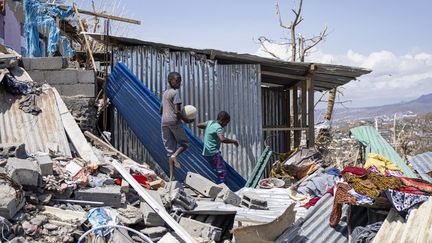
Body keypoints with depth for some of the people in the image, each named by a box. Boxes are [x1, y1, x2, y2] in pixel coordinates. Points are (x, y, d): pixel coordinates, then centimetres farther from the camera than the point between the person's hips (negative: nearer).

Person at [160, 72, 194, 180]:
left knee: (170, 148, 7)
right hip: (174, 121, -7)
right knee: (184, 143, 11)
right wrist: (186, 120, -4)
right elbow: (177, 111, -15)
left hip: (164, 122, 7)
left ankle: (171, 176, 3)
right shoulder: (175, 92, -7)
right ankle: (174, 155, -19)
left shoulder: (165, 93, 18)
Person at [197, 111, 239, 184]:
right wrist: (233, 141, -21)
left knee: (219, 171, 17)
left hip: (207, 153, 10)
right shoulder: (218, 128, -17)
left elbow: (199, 125, 21)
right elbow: (222, 139, -33)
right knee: (222, 171, -12)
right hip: (213, 153, -10)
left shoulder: (210, 122, 9)